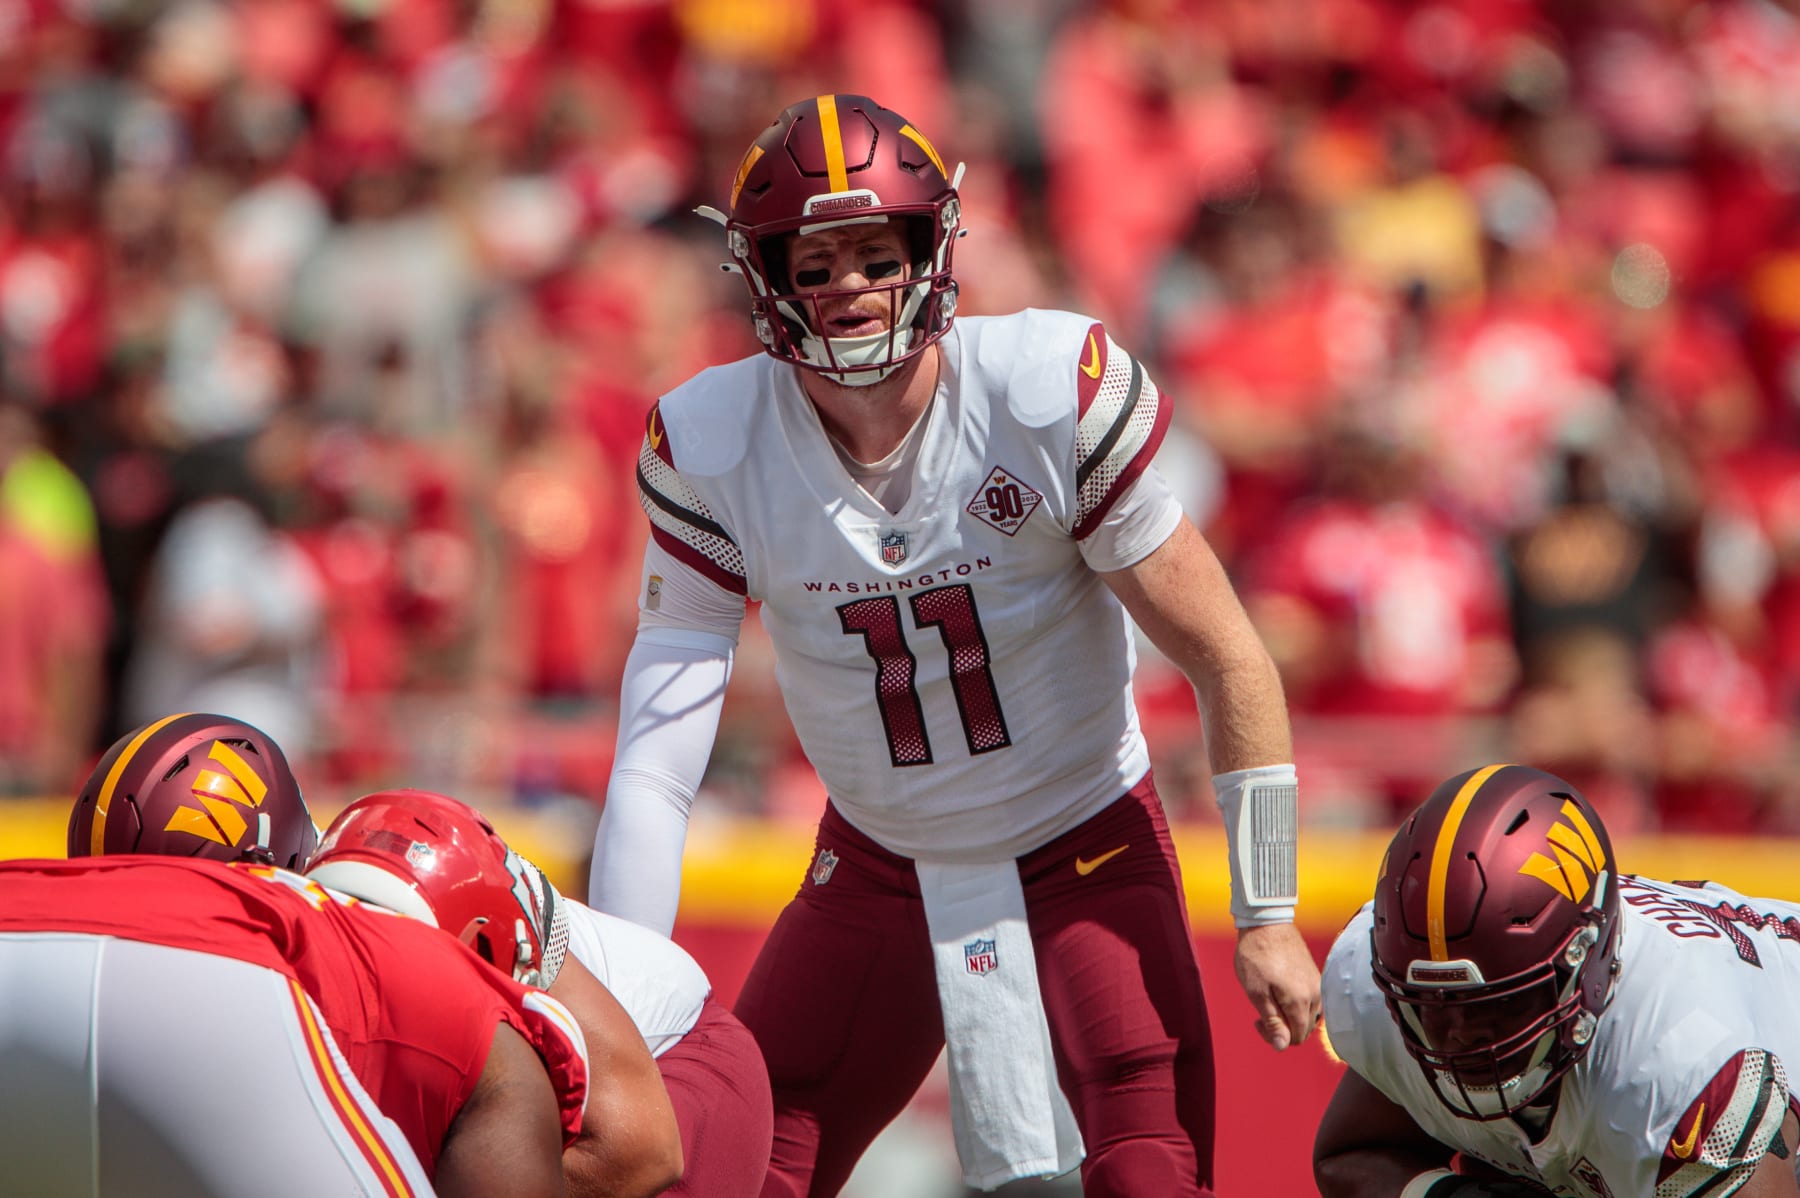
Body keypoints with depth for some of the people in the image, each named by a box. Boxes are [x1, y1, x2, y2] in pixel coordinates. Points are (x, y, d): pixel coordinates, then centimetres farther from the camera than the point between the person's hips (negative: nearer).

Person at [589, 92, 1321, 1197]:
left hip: (1086, 855, -2)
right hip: (876, 872, 2)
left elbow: (1228, 660, -13)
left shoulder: (1053, 394, -21)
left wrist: (1268, 916, -13)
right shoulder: (713, 451, -14)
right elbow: (658, 753, -14)